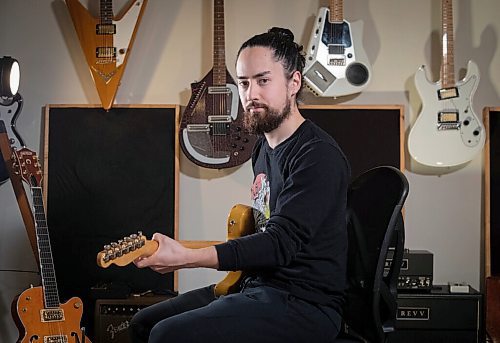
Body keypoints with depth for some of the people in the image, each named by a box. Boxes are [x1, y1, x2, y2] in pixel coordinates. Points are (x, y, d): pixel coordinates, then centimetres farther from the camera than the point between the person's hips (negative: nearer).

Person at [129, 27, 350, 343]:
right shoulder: (264, 147, 12)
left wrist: (185, 257, -35)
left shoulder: (319, 156, -18)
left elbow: (280, 243, -27)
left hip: (306, 303, -9)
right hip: (258, 283, 9)